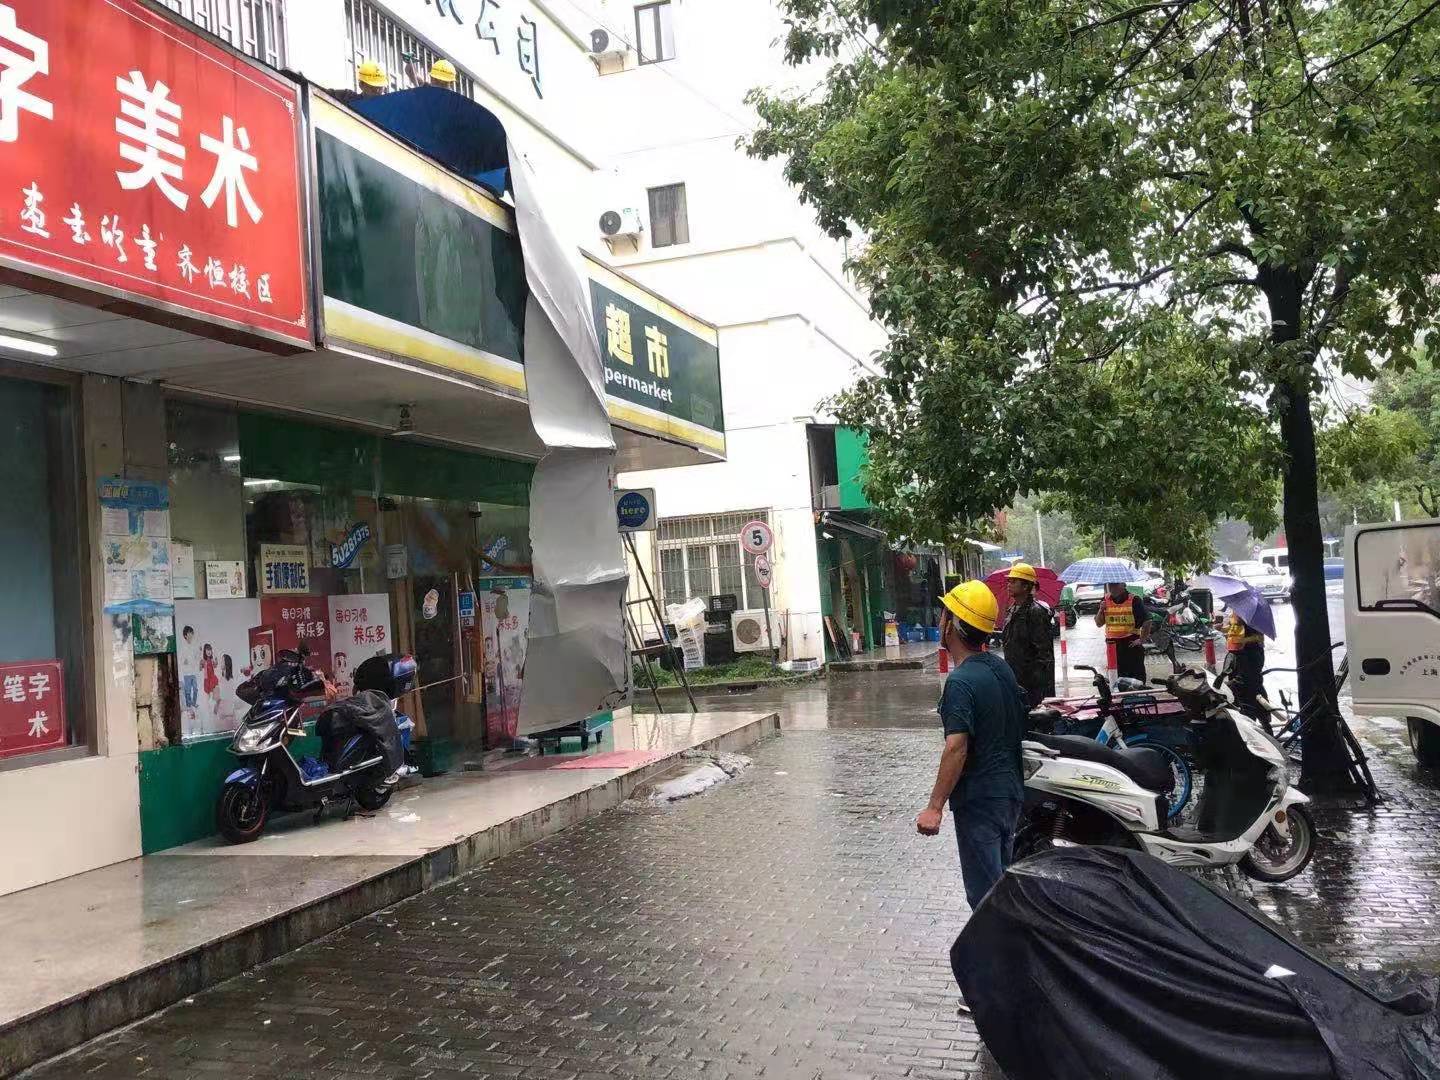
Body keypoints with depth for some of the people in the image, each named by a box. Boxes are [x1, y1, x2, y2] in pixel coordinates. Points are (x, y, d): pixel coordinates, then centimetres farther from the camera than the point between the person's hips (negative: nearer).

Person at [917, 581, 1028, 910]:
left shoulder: (961, 682, -21)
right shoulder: (1000, 667, 6)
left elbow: (957, 748, -27)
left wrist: (934, 807, -24)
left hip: (979, 800, -9)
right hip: (1011, 792, 9)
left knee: (984, 894, 0)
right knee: (1002, 881, 21)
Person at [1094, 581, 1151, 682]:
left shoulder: (1134, 600, -6)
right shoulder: (1105, 600, 7)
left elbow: (1146, 621, -6)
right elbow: (1098, 623, 9)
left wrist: (1142, 640, -10)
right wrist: (1101, 610, -8)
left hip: (1132, 643, -4)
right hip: (1112, 644, 4)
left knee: (1137, 674, -2)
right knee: (1116, 674, 9)